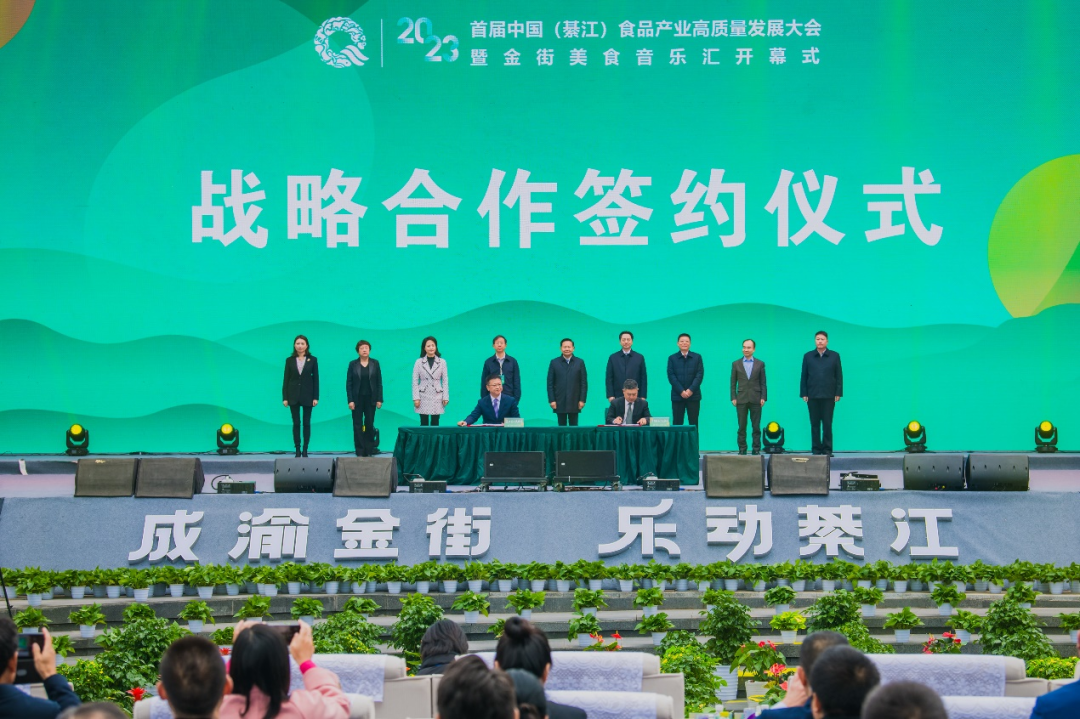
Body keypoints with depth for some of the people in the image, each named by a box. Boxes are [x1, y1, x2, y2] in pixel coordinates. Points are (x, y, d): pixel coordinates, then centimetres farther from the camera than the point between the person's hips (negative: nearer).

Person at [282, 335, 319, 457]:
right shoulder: (290, 360, 4)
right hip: (293, 395, 1)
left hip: (307, 395, -1)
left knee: (306, 423, 3)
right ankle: (297, 450, 5)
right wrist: (284, 397, -2)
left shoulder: (312, 360, 2)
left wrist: (316, 397, -4)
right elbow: (286, 379, 4)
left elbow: (316, 379, 1)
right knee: (296, 423, 2)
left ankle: (305, 450, 7)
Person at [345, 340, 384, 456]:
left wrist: (379, 399, -3)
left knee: (370, 425, 3)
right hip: (357, 399, 0)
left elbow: (379, 382, 3)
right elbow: (348, 383, 0)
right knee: (357, 425, 0)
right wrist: (350, 400, -8)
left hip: (370, 399, 1)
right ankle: (360, 452, 1)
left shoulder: (375, 363, 3)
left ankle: (369, 451, 8)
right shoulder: (353, 364, 1)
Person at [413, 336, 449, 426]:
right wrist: (416, 398, -5)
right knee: (424, 424, 0)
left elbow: (445, 380, 5)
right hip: (423, 397, 0)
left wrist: (445, 397, 0)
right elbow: (414, 381, 1)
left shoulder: (442, 362, 3)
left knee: (435, 424, 2)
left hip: (437, 397, 0)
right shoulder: (419, 362, 1)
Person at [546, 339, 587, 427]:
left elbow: (584, 382, 4)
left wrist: (582, 400, -3)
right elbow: (550, 383, 4)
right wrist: (551, 400, -3)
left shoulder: (580, 362, 5)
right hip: (560, 402, 0)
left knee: (573, 426, 1)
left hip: (574, 402, 0)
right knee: (561, 426, 2)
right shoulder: (554, 363, 5)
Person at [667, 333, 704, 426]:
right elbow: (671, 376, -1)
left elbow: (700, 375, 1)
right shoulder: (672, 358, 8)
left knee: (693, 423, 0)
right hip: (677, 396, 0)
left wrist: (691, 390, -12)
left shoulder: (697, 357, 9)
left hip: (693, 395, 0)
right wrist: (681, 391, -12)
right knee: (677, 423, -1)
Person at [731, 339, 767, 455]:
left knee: (756, 427, 1)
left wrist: (763, 397, -4)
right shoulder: (736, 364, 8)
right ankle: (742, 450, 5)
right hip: (741, 399, 1)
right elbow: (733, 383, 7)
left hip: (755, 400, -1)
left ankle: (756, 450, 5)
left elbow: (763, 383, 5)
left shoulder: (760, 364, 6)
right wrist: (733, 398, -1)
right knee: (742, 427, 2)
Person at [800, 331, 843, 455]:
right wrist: (803, 394, 1)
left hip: (829, 396, -1)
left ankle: (827, 449, 2)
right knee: (814, 424, 2)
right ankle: (816, 449, 5)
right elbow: (804, 376, 8)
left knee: (827, 424, -1)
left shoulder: (834, 356, 7)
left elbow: (839, 376, 6)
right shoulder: (808, 356, 9)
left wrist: (838, 393, -2)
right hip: (813, 396, 1)